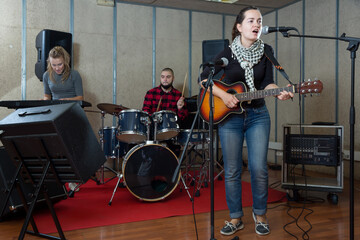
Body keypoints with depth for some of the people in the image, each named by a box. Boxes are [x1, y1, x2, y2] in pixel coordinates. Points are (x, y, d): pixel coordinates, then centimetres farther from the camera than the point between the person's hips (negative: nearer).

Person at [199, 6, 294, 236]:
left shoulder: (266, 51, 1)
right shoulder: (228, 53, -4)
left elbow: (267, 82, -3)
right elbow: (203, 78, -2)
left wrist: (279, 92, -24)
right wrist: (222, 95, -15)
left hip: (258, 115, 1)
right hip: (229, 116, -1)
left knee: (259, 168, -3)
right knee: (232, 171, 4)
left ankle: (260, 213, 21)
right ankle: (236, 218, 20)